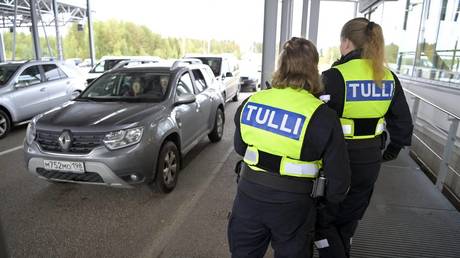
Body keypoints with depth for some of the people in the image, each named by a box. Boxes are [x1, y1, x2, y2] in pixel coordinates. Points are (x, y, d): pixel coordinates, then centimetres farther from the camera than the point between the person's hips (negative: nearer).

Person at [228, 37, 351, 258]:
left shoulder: (250, 101, -7)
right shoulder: (322, 116, -17)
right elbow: (339, 175, -10)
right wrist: (330, 199, 10)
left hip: (248, 198, 3)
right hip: (291, 207, -2)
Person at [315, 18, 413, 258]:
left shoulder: (335, 76, -18)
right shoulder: (388, 78, 2)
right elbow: (403, 122, 9)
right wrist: (394, 148, 25)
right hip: (370, 161, 7)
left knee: (322, 218, 15)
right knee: (348, 219, 26)